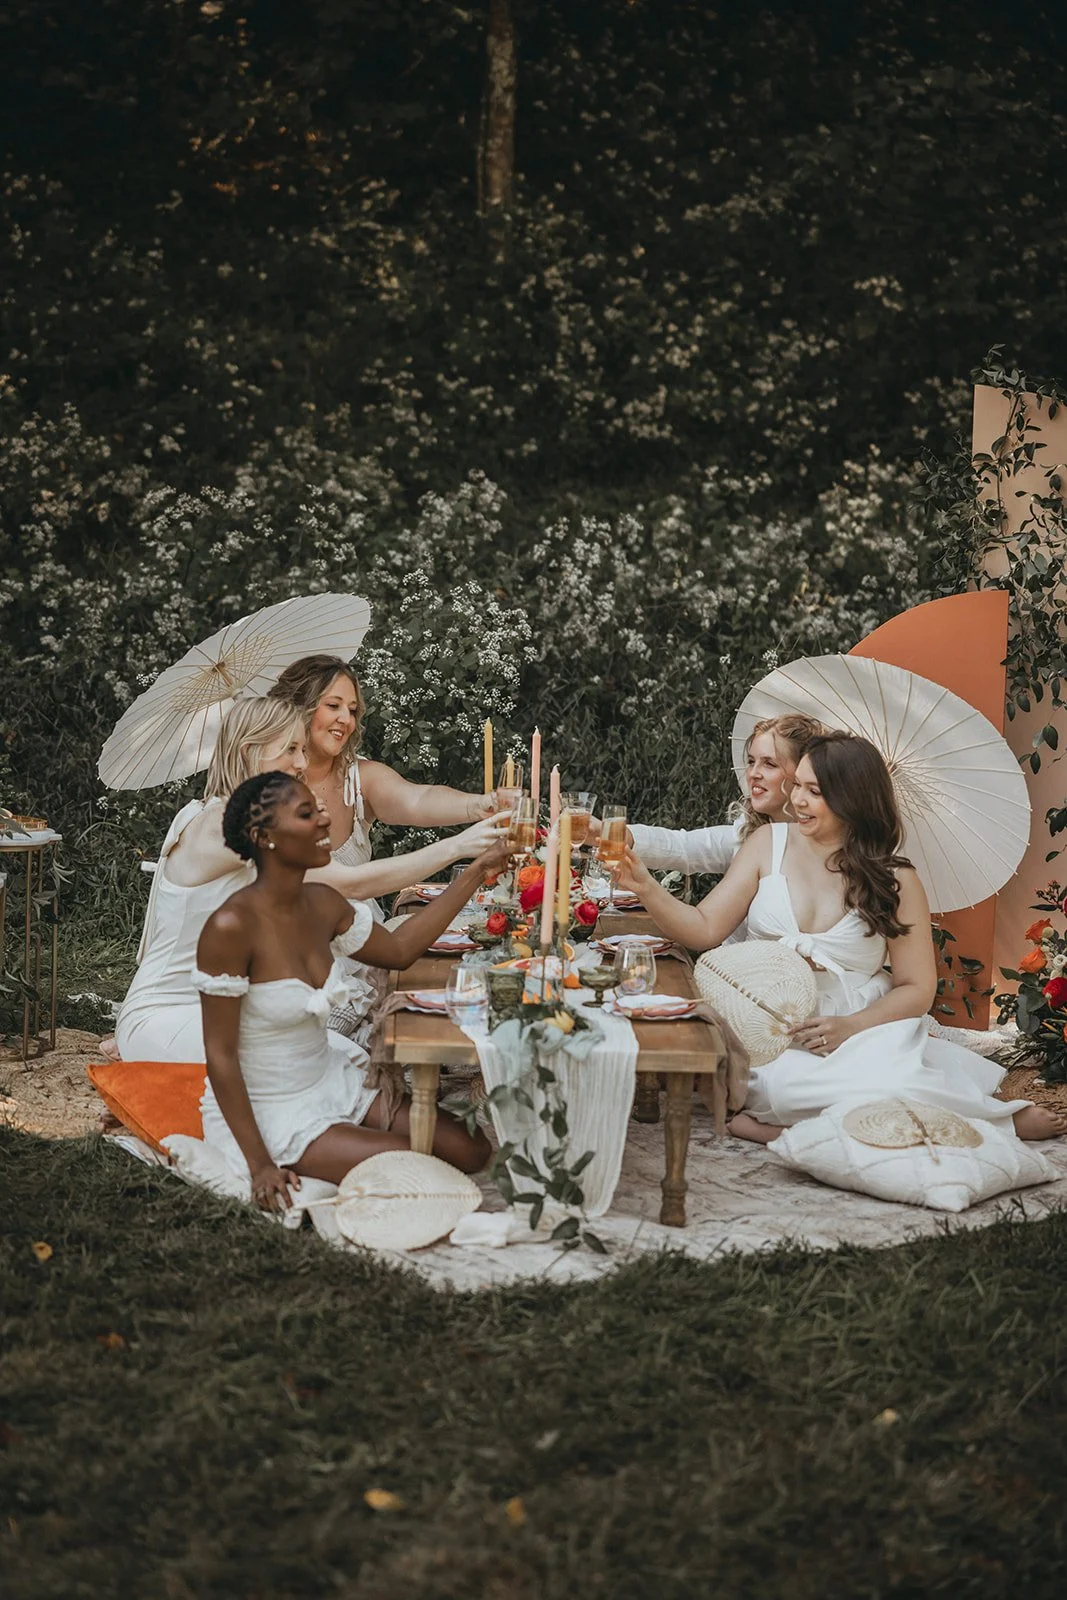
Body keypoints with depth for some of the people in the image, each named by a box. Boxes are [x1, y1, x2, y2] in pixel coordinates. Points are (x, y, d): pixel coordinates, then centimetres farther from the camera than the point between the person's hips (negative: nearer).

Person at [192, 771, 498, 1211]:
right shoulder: (231, 927, -24)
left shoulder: (322, 903, -1)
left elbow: (399, 949, 15)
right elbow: (220, 1056, -20)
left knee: (468, 1150, -3)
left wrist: (478, 870, 10)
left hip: (331, 1083, 8)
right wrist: (261, 1166, -21)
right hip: (267, 1111, -8)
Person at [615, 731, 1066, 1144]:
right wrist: (647, 888, -14)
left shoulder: (893, 880, 0)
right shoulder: (770, 844, 5)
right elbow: (705, 930, 2)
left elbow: (917, 989, 1)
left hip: (864, 1032, -3)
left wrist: (852, 1025, -15)